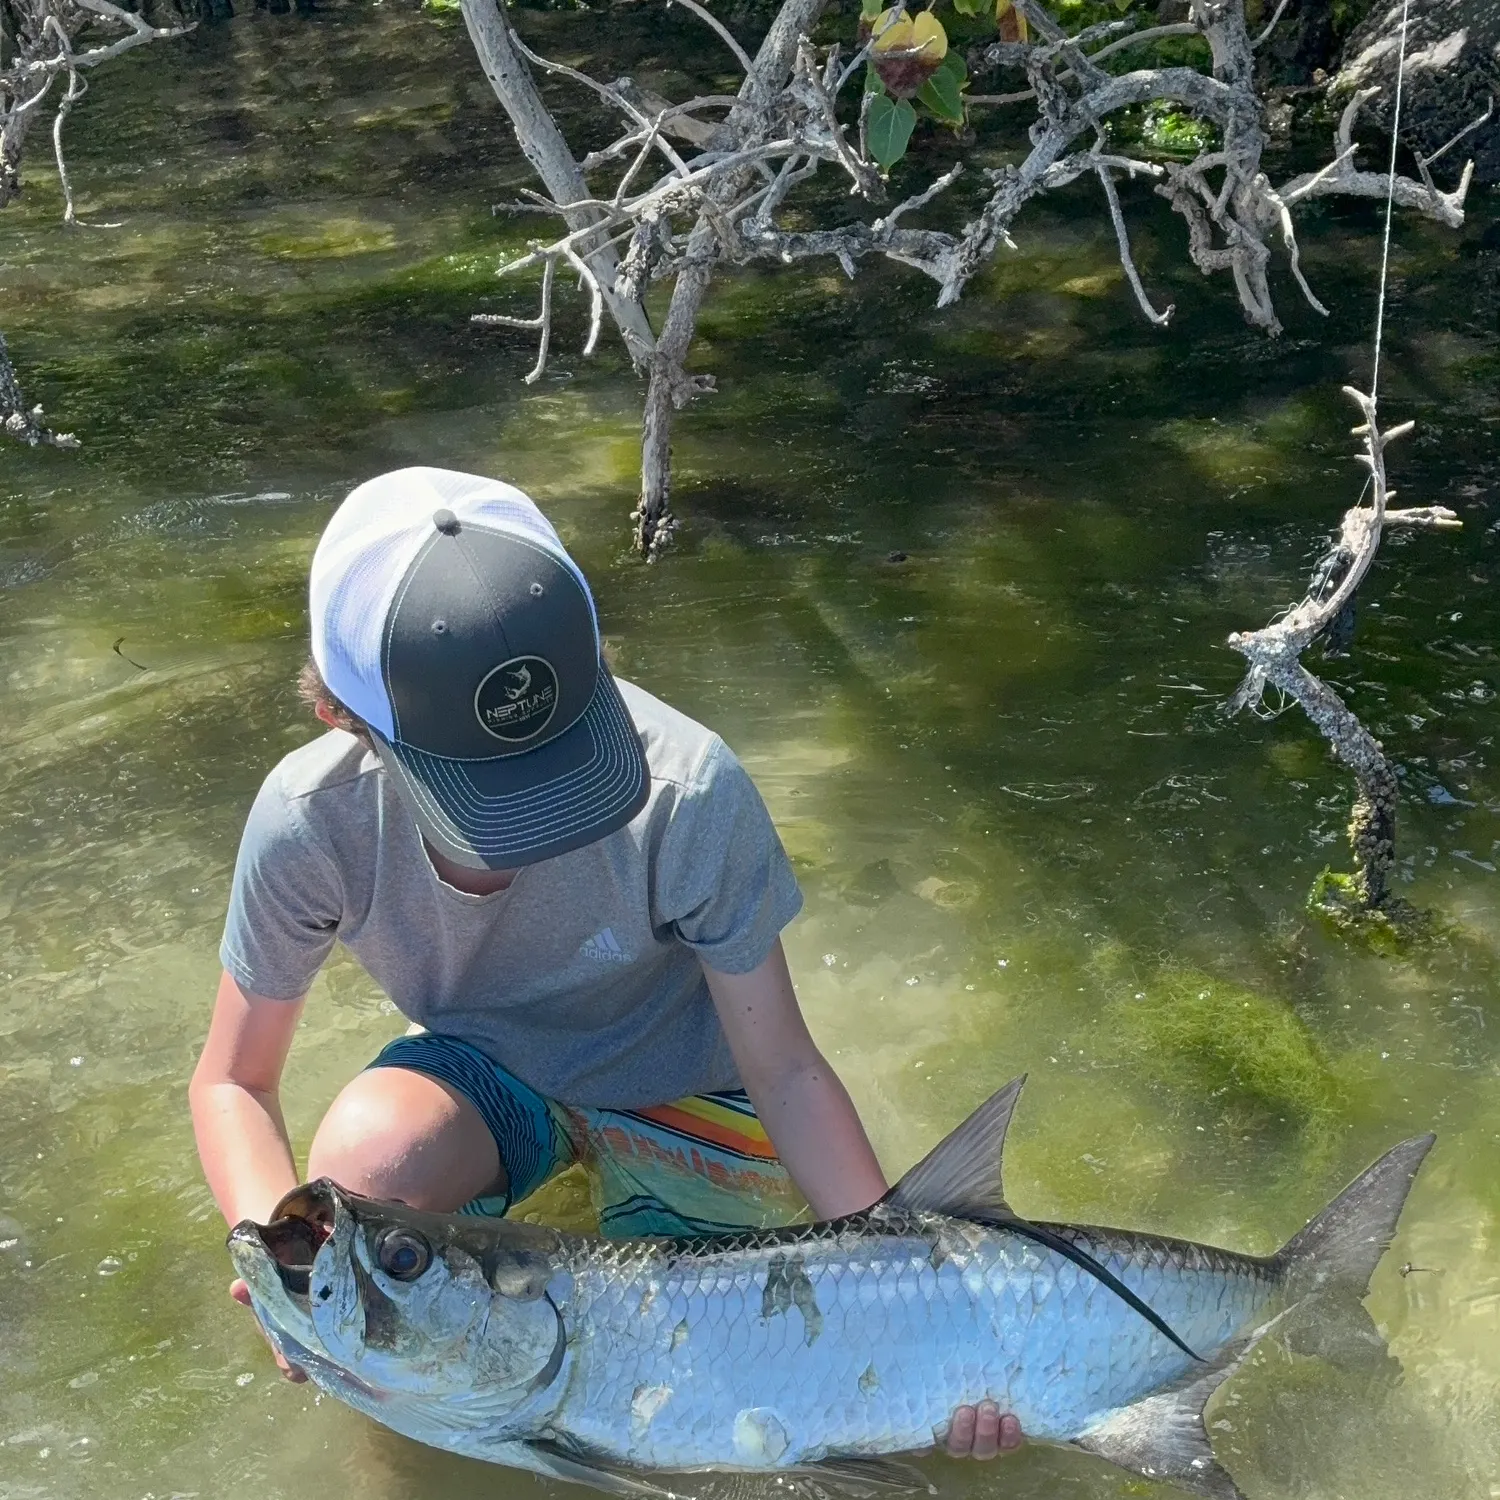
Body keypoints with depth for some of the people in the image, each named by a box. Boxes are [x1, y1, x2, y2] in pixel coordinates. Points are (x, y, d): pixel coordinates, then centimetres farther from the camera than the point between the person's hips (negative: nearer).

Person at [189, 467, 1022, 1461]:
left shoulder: (687, 793, -36)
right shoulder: (312, 820, -29)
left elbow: (786, 1073, -22)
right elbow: (232, 1083, -14)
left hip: (675, 1091, 0)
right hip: (480, 1071, 1)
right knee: (364, 1167, -32)